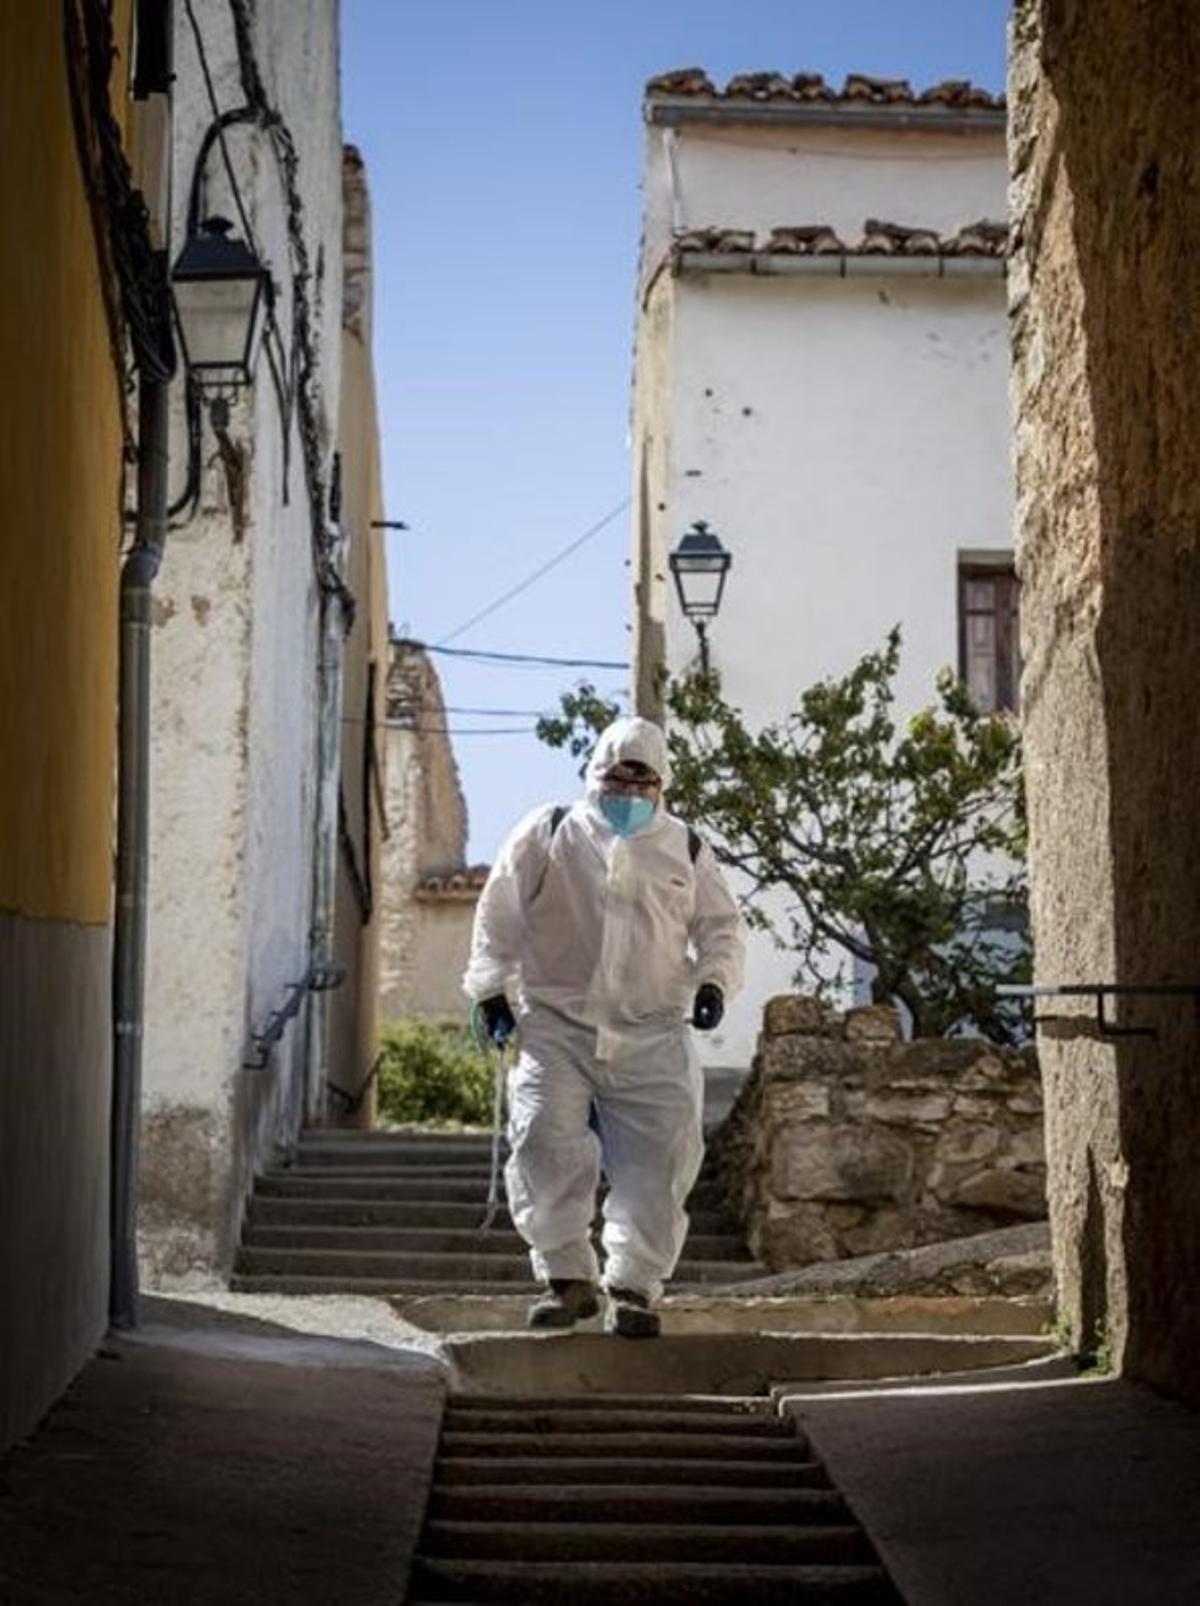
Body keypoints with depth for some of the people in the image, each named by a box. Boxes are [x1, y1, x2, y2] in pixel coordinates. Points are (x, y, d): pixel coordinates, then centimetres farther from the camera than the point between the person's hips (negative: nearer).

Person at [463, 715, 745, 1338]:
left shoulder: (685, 850, 13)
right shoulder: (548, 835, 7)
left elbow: (721, 926, 18)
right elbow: (499, 914, 8)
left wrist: (714, 981, 0)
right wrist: (493, 987, 1)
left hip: (653, 1037, 1)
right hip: (556, 1026, -1)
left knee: (659, 1160, -5)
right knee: (547, 1147, -12)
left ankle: (633, 1286, 5)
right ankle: (567, 1278, 1)